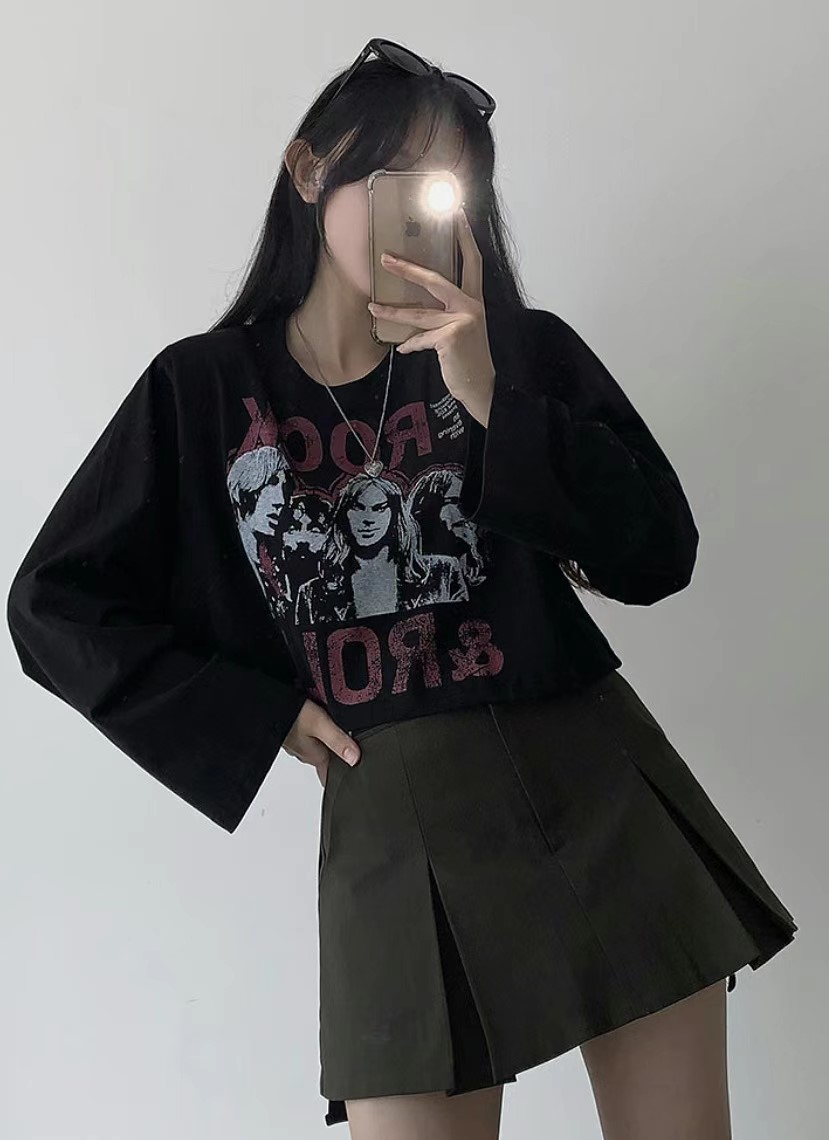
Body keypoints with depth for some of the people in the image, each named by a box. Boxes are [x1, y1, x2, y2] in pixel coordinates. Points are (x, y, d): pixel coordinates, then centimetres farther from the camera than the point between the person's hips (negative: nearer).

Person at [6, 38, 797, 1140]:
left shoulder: (525, 353, 5)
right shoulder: (204, 390, 4)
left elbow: (657, 556, -5)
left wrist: (489, 398, -13)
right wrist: (262, 716, -1)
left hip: (597, 781, 2)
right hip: (396, 827, -1)